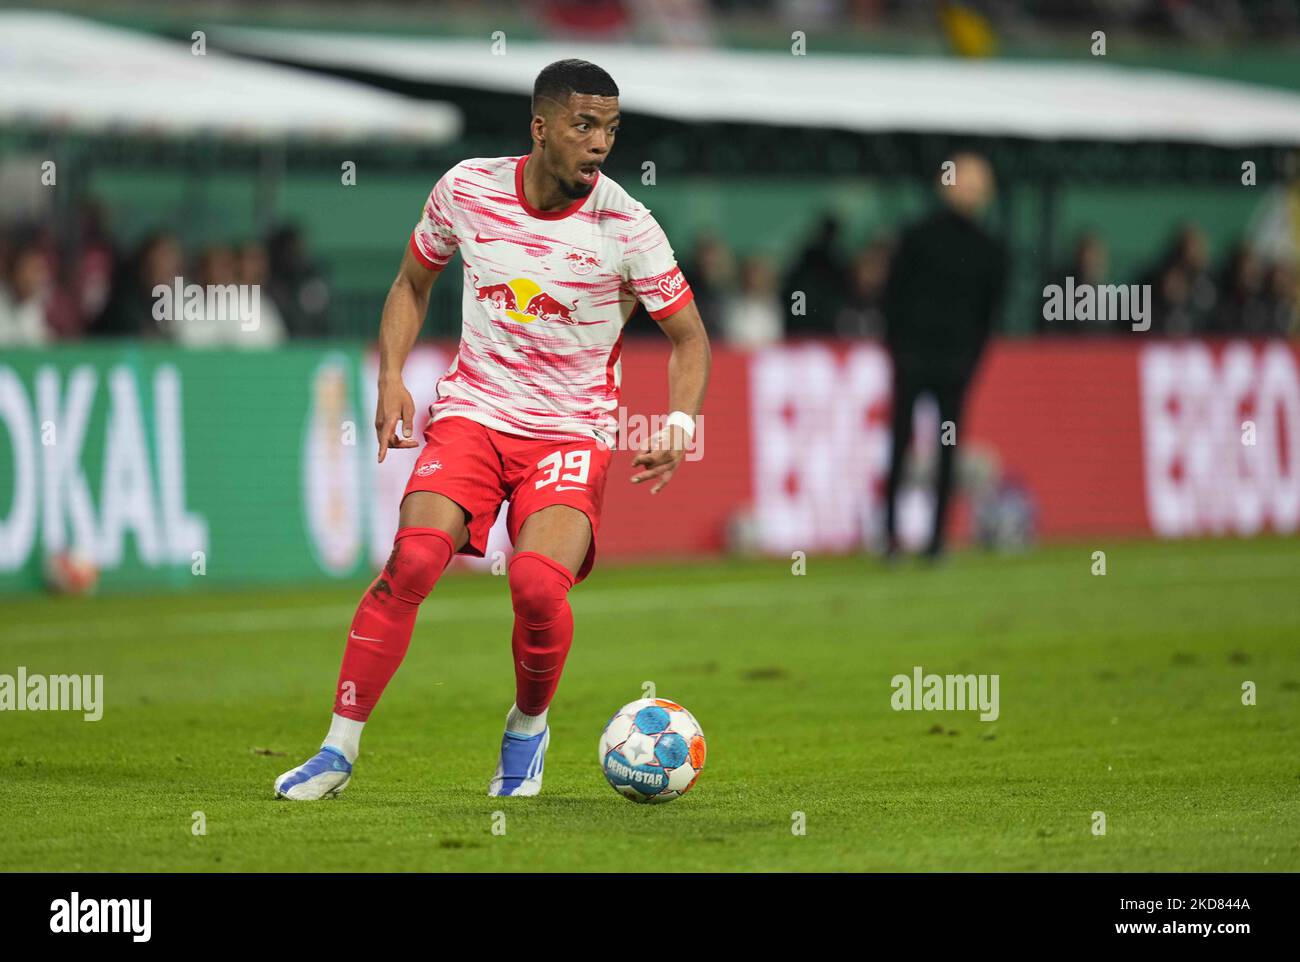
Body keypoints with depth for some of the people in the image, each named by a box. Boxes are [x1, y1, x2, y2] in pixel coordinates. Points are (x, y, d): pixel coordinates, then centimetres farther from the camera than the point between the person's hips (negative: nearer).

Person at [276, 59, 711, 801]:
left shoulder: (624, 226, -9)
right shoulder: (468, 189, -4)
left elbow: (689, 335, 1)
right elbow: (414, 281, 14)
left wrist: (679, 423, -16)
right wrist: (392, 378, 1)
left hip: (573, 430, -1)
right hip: (474, 410, 2)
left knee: (538, 581, -25)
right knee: (413, 560, -21)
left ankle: (529, 726, 7)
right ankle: (339, 750, -10)